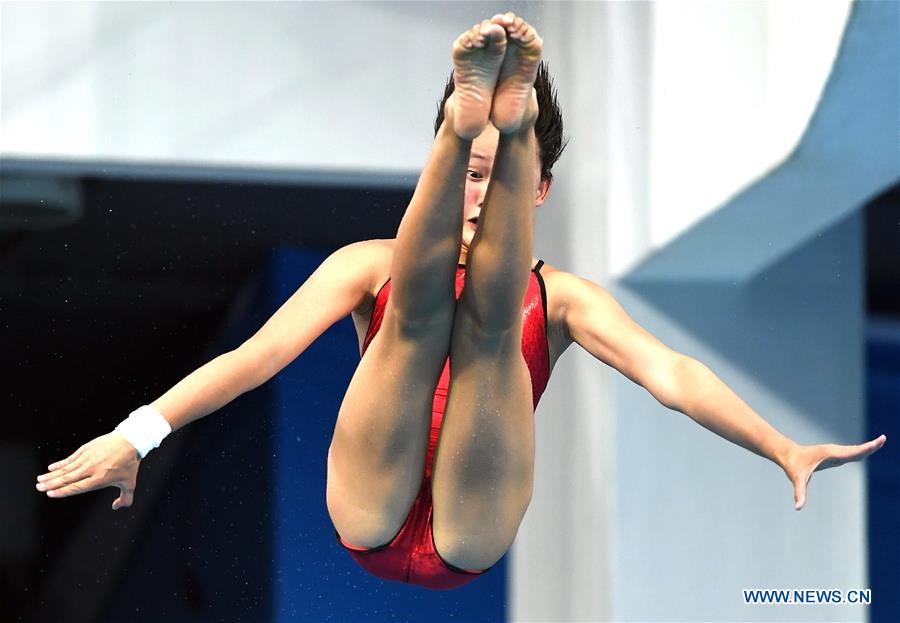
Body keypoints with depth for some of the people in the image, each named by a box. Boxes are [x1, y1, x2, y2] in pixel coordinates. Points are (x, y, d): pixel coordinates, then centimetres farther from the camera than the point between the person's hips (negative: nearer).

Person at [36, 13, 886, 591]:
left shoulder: (560, 296, 17)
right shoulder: (371, 266, 17)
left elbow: (669, 375, 2)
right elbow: (262, 352, 3)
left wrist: (784, 451, -15)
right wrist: (137, 434, -12)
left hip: (472, 537, 0)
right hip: (370, 521, 0)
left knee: (487, 320, -18)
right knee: (421, 309, -19)